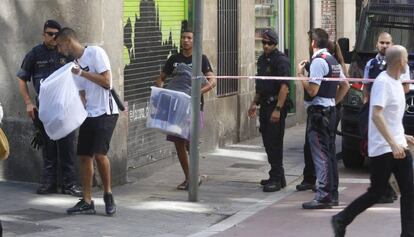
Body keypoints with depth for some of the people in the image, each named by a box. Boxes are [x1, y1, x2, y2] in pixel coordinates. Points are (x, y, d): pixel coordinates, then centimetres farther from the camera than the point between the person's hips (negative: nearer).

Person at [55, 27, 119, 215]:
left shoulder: (95, 53, -8)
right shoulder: (75, 64, 14)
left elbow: (106, 82, -15)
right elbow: (82, 94, 12)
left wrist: (82, 73, -16)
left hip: (105, 113, -8)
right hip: (89, 115, 8)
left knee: (99, 153, -17)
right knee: (84, 156, 4)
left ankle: (108, 194, 3)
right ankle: (87, 202, 9)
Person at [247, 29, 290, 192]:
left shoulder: (281, 60, -13)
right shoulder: (262, 59, 15)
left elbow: (284, 86, -20)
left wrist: (277, 109, -25)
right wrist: (255, 103, 21)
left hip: (276, 105, -9)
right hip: (265, 105, 9)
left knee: (274, 142, -8)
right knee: (267, 141, 12)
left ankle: (277, 179, -5)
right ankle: (276, 176, 22)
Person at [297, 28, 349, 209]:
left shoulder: (318, 61, -15)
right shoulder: (332, 61, 15)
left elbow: (312, 90, -20)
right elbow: (345, 85, 23)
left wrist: (300, 74, -8)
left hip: (318, 112, -10)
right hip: (330, 111, 10)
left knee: (321, 155, -10)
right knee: (330, 153, 13)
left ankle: (323, 196, -12)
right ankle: (332, 194, 19)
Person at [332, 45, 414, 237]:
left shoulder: (396, 82, 13)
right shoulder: (383, 82, -16)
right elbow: (376, 115, -25)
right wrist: (393, 143, -30)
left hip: (398, 146, 9)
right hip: (383, 148, -8)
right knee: (377, 192, -1)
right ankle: (341, 220, 13)